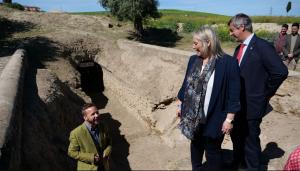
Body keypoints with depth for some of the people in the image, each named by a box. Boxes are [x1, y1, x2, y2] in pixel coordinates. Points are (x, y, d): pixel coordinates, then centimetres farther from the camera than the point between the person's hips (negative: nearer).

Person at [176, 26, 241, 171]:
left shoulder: (228, 62, -16)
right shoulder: (193, 60, 1)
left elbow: (234, 93, -15)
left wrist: (229, 119, -14)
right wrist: (180, 105, 12)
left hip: (213, 118, -5)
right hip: (192, 116, 5)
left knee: (212, 151, 14)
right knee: (195, 146, 23)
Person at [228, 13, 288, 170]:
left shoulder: (263, 47, -17)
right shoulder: (239, 48, 7)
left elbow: (281, 72, -21)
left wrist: (265, 94, -12)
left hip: (252, 105, -8)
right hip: (238, 104, 8)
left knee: (250, 140, 7)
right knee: (236, 135, 23)